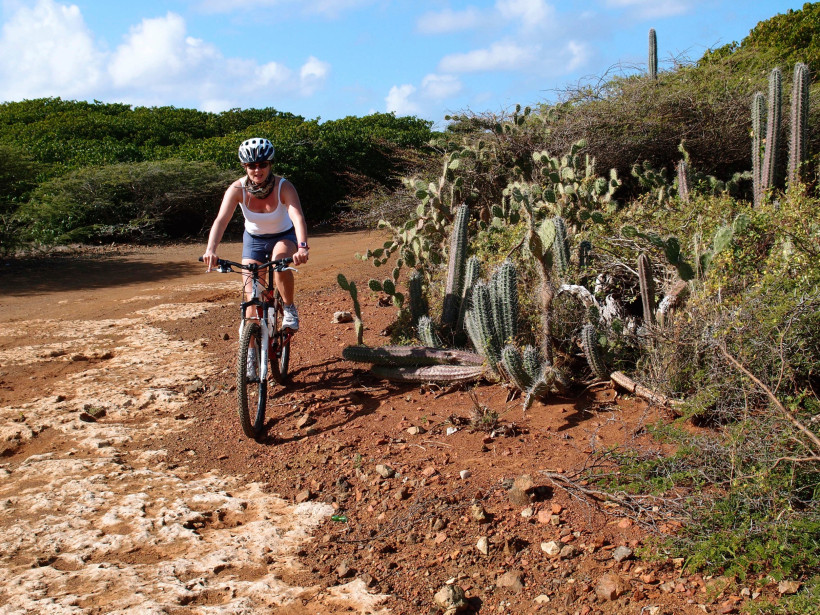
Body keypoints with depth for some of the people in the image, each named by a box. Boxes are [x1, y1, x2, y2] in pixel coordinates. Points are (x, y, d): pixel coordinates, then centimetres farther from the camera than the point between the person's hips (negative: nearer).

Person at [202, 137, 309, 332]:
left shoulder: (283, 187, -27)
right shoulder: (237, 189, -23)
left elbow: (297, 216, -42)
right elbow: (221, 220, -34)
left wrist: (302, 247, -60)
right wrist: (211, 249, -52)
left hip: (284, 236, -2)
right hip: (254, 238, 2)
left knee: (280, 259, -36)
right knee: (251, 295, -6)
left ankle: (289, 309, -12)